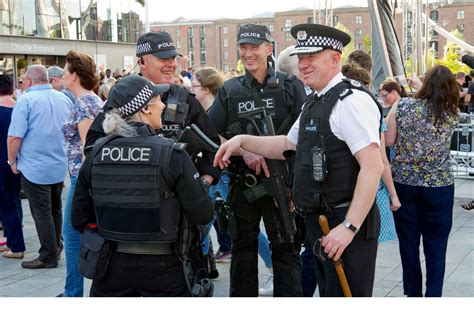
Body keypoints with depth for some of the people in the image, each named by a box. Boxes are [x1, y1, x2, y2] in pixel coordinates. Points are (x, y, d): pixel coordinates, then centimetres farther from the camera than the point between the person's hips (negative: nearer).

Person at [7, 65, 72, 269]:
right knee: (55, 209, 19)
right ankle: (56, 247, 30)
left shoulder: (26, 100, -14)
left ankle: (48, 257, 10)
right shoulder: (64, 99, 5)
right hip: (60, 166, 6)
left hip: (35, 168, -6)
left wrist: (12, 161, -3)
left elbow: (15, 137, -18)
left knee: (42, 214, 3)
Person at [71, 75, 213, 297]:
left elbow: (79, 219, 3)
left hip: (111, 265, 4)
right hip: (161, 266, -3)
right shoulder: (171, 153, -13)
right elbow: (203, 214, -11)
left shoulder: (97, 153, -2)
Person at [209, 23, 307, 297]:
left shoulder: (290, 86, 1)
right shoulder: (230, 90, 7)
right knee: (243, 248, 13)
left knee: (286, 249, 3)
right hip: (242, 182, 3)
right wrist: (243, 150, -12)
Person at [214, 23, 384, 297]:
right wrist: (242, 141, 13)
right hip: (321, 223, 10)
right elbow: (288, 145, 25)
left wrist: (349, 227, -26)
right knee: (328, 292, 21)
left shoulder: (350, 100, -17)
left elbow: (373, 167, -24)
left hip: (346, 224, -10)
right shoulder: (315, 102, 14)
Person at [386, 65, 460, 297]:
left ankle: (413, 293, 23)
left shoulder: (402, 106, -7)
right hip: (439, 184, 0)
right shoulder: (452, 114, -4)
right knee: (436, 245, 9)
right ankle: (433, 295, 12)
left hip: (404, 182, 1)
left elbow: (388, 141, -3)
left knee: (408, 242, 13)